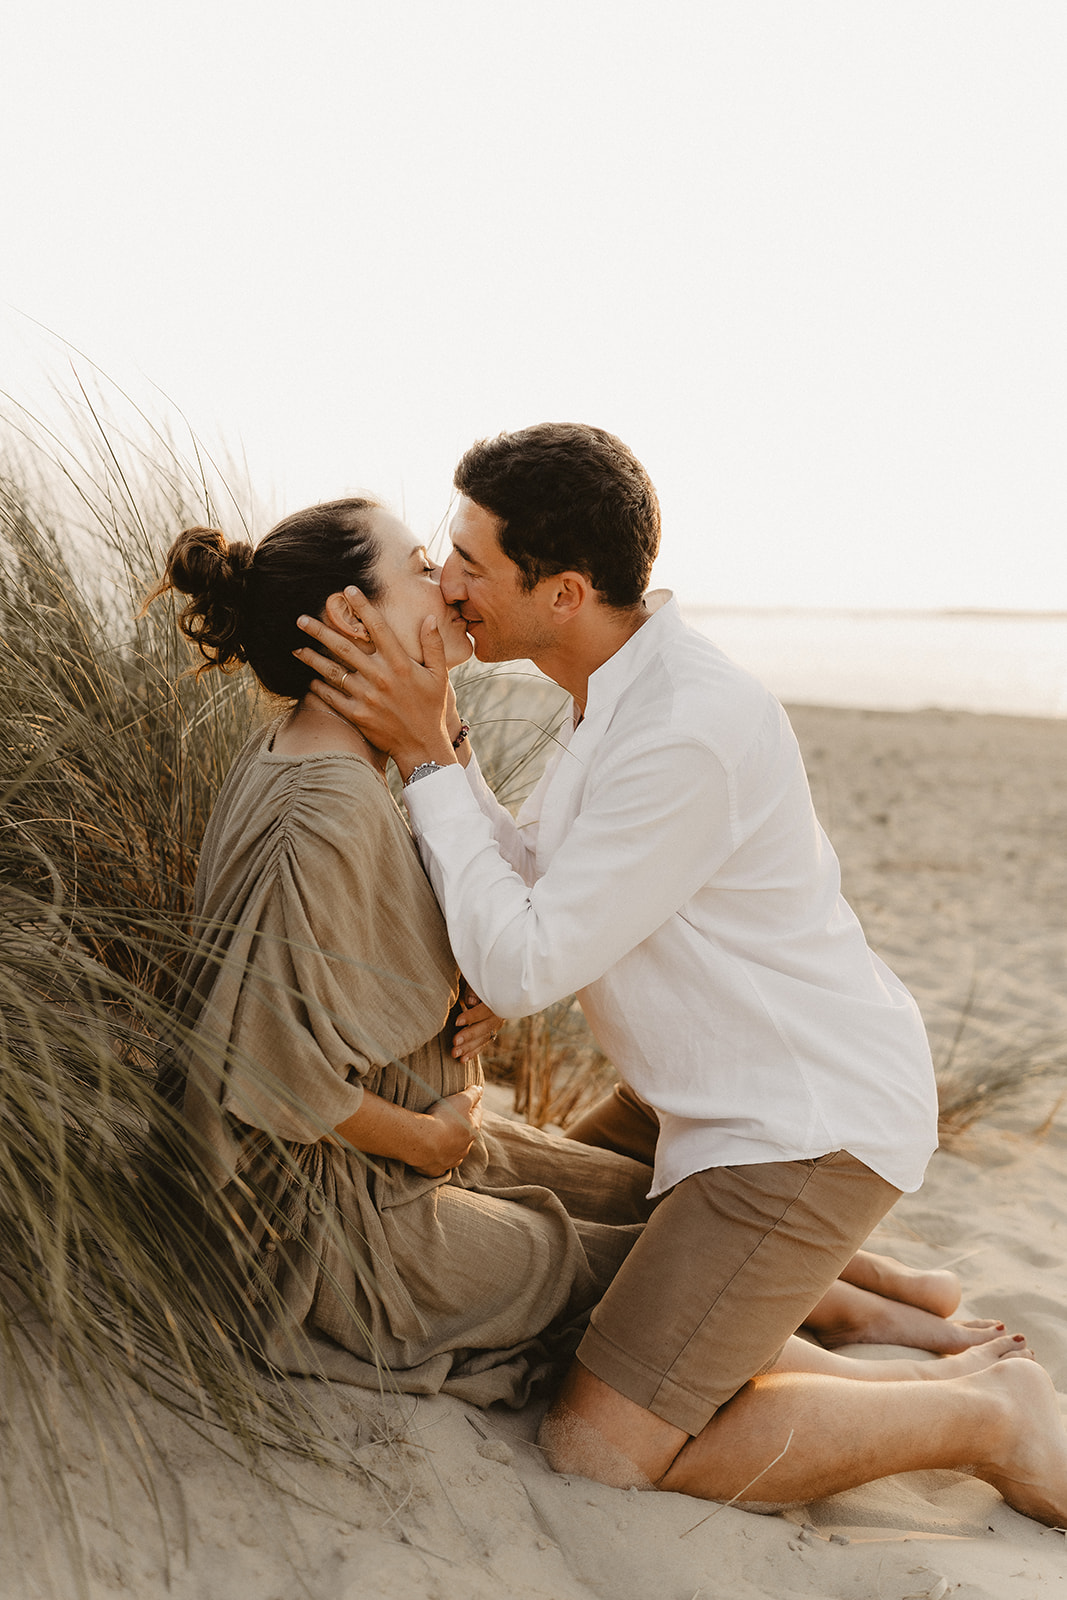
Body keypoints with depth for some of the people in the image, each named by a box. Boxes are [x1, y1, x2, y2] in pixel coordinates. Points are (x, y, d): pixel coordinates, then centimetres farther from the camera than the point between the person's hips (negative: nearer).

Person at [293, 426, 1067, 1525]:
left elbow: (520, 967, -25)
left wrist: (425, 756, -20)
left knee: (599, 1446, -9)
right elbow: (525, 878, 4)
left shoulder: (687, 733, -29)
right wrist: (425, 730, -7)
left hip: (802, 1133, -10)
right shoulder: (626, 688, 3)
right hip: (733, 1094, 10)